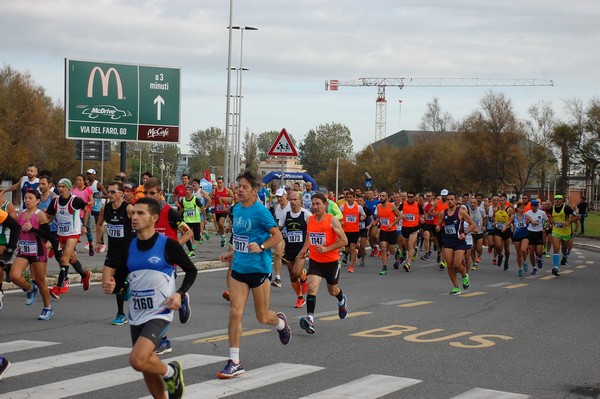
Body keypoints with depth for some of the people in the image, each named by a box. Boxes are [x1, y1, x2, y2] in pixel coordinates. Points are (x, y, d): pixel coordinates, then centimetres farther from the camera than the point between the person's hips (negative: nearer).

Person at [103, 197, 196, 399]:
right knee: (148, 366, 13)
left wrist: (180, 293, -13)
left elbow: (191, 270, 2)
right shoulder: (128, 248, 4)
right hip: (136, 316, 6)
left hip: (160, 313, -6)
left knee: (137, 360, -22)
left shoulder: (168, 245, -10)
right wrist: (111, 287, -13)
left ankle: (171, 372, 7)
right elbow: (119, 281, 10)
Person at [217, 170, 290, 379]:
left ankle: (280, 322, 45)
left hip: (259, 268, -5)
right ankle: (234, 362, -3)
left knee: (262, 317, 7)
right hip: (239, 268, 5)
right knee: (235, 312, -6)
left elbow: (277, 236, -11)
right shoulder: (237, 209, 8)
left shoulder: (261, 211, -13)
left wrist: (260, 247, -24)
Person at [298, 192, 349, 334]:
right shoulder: (310, 220, 2)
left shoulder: (332, 221, -14)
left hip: (331, 261, -3)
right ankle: (310, 319, -21)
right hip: (314, 260, 3)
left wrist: (326, 249, -24)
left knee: (333, 290, 16)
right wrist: (304, 249, 8)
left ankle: (342, 300, 52)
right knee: (311, 287, -18)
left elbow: (344, 241, -16)